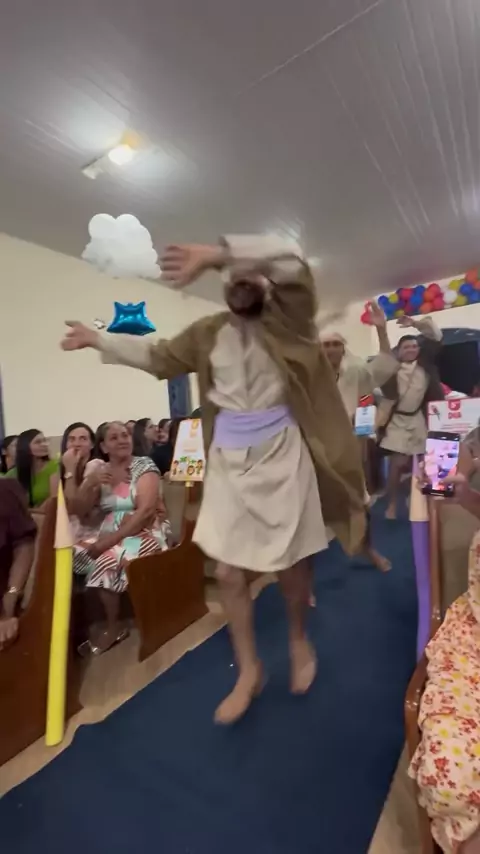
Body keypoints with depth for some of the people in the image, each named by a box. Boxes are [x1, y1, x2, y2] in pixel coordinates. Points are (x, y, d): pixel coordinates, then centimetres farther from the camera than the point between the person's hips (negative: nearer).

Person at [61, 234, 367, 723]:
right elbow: (159, 357, 20)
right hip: (228, 461, 4)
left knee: (290, 566, 9)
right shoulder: (209, 333, 9)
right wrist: (98, 340, 24)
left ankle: (299, 641, 43)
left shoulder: (284, 320, -3)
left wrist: (215, 253, -29)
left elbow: (292, 261, -22)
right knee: (228, 572, 8)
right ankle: (248, 671, 32)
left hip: (281, 455, -3)